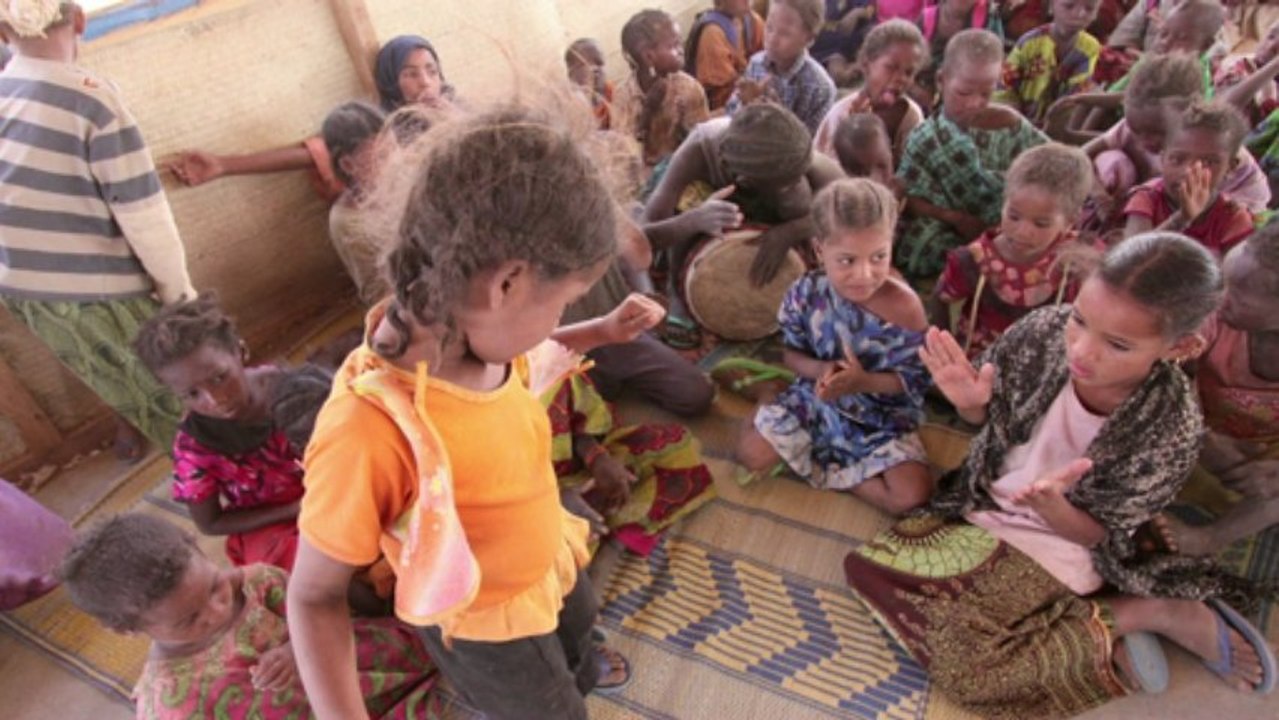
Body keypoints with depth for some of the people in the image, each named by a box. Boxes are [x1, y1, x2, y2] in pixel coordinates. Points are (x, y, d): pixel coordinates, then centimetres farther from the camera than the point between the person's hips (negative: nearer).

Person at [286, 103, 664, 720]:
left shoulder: (472, 332, -20)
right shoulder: (370, 430, -42)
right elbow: (314, 594, -28)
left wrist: (599, 332, -1)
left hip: (547, 563, 7)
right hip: (485, 625, -7)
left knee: (577, 623, 38)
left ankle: (580, 667, 72)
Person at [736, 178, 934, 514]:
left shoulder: (904, 307, -22)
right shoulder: (806, 292, -14)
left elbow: (917, 379, -15)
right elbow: (791, 352, -2)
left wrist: (863, 382, -32)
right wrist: (819, 370, -25)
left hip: (883, 418, -1)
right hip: (815, 400, 2)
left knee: (911, 494, -22)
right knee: (751, 453, -12)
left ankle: (823, 468, -2)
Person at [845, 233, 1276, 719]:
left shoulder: (1171, 430, -24)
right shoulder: (1044, 331, -18)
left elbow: (1093, 534, -12)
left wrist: (1050, 504, -34)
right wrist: (969, 402, -24)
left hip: (1059, 546, -5)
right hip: (983, 509, 6)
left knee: (967, 666, -19)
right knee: (867, 565, -8)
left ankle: (1144, 613, 1)